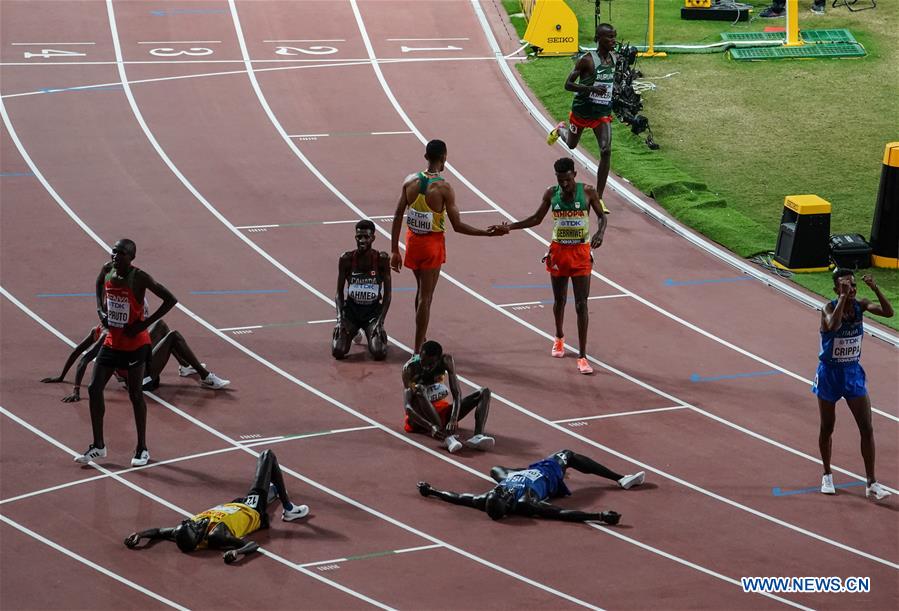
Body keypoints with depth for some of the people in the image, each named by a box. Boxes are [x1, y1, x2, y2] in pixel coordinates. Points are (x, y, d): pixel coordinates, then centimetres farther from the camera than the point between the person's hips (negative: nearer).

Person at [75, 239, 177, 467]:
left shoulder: (139, 278, -21)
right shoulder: (107, 271, -4)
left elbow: (170, 299, -22)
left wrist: (145, 323, -22)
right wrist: (101, 310, 4)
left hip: (135, 344, -6)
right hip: (112, 342, 6)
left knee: (135, 395, 2)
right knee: (94, 389, 2)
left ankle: (142, 449, 17)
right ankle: (98, 446, 15)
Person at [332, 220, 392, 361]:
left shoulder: (382, 259, -10)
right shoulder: (346, 259, -8)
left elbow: (387, 294, -5)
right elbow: (339, 292, -2)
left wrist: (380, 321, -14)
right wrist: (340, 318, -15)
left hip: (373, 311, -1)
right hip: (351, 309, 1)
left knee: (379, 353, -23)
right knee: (338, 351, -19)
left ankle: (379, 333, 17)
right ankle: (354, 331, 19)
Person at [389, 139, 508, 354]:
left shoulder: (410, 181, -4)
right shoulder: (444, 188, -17)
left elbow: (397, 218, -2)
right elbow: (457, 225, -17)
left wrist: (394, 251, 3)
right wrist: (488, 233, -11)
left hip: (413, 240, 4)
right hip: (433, 243, -4)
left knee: (422, 290, 24)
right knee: (425, 298, 1)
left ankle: (421, 339, 34)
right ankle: (418, 351, 2)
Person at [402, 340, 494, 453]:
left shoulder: (446, 361, -10)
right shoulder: (410, 368, -20)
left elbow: (457, 394, -16)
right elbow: (407, 407, -29)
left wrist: (453, 420, -34)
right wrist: (431, 427, -42)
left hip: (442, 412, 4)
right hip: (421, 416, -4)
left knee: (484, 392, -9)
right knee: (419, 390, -36)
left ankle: (478, 436, -36)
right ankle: (447, 437, -48)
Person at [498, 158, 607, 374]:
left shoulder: (588, 192, -9)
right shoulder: (551, 194, -2)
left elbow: (601, 216, 0)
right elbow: (537, 219, 10)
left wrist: (600, 233, -21)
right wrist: (509, 227, 1)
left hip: (581, 253, -3)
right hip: (558, 251, 3)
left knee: (581, 305, -6)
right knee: (559, 300, 16)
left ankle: (582, 356, -5)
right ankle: (559, 338, 44)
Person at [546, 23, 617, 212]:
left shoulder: (615, 58, -1)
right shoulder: (587, 60, -20)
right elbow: (568, 84, -20)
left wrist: (613, 89, 3)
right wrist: (591, 88, -32)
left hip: (602, 113, 3)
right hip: (582, 110, -3)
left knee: (606, 151, -14)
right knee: (571, 145, 21)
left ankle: (598, 198, -8)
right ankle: (561, 129, 60)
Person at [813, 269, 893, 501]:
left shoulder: (860, 305, -6)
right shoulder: (829, 308, -18)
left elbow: (888, 312, -20)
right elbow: (833, 325, -41)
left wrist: (875, 289, -31)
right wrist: (843, 297, -38)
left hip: (853, 372, 3)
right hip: (829, 373, -3)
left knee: (867, 429, -3)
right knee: (827, 428, 12)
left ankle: (871, 483, 0)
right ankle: (827, 475, 31)